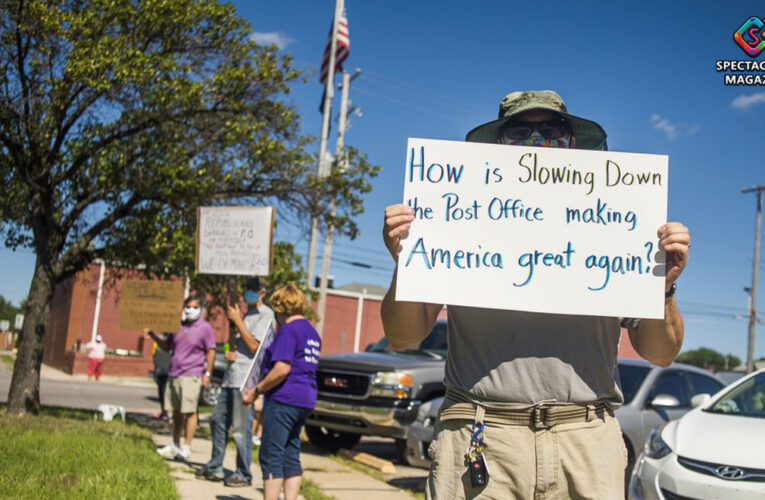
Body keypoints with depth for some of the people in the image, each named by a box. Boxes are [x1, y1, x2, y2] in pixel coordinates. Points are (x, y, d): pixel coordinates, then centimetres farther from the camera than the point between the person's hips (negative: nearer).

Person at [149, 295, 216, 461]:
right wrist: (153, 336, 4)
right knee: (176, 411, 13)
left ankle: (186, 448, -1)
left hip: (191, 376, -6)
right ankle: (175, 445, 23)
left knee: (189, 412, -7)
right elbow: (167, 346, 19)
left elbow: (211, 352, -3)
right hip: (174, 374, 6)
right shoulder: (178, 326, 13)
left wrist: (207, 374, -8)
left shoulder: (205, 328, -2)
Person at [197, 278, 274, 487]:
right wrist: (232, 353, 2)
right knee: (218, 420, 13)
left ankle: (244, 474, 3)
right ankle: (215, 468, 23)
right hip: (232, 376, 9)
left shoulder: (265, 314, -8)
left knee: (241, 428, -6)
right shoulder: (246, 314, 20)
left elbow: (254, 346, -15)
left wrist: (237, 320, -12)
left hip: (246, 378, -9)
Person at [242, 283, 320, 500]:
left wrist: (257, 390, -13)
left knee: (270, 456, -4)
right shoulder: (312, 332, 16)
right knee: (291, 455, 11)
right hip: (305, 400, 9)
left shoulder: (288, 330, -12)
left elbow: (282, 369, -21)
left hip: (284, 399, -9)